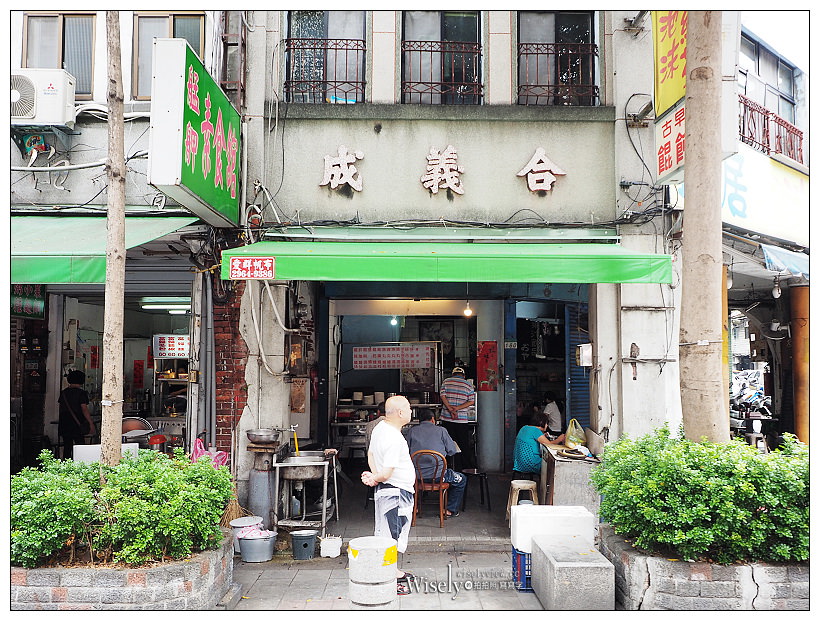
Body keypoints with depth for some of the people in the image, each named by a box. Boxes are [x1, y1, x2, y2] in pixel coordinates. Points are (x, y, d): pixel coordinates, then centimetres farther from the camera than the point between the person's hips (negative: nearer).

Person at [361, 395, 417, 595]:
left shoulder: (380, 427, 4)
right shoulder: (394, 439, -27)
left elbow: (371, 454, 16)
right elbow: (386, 473, -26)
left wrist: (374, 476, 4)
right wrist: (374, 479, -6)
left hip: (385, 489, 10)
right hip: (396, 492, -10)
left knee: (390, 534, 21)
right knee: (392, 536, -1)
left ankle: (395, 571, 35)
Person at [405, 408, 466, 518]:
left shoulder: (412, 431, 3)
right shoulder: (441, 430, -1)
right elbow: (453, 450, 3)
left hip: (417, 475, 3)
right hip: (437, 474, -3)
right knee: (461, 480, 24)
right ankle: (450, 510, 24)